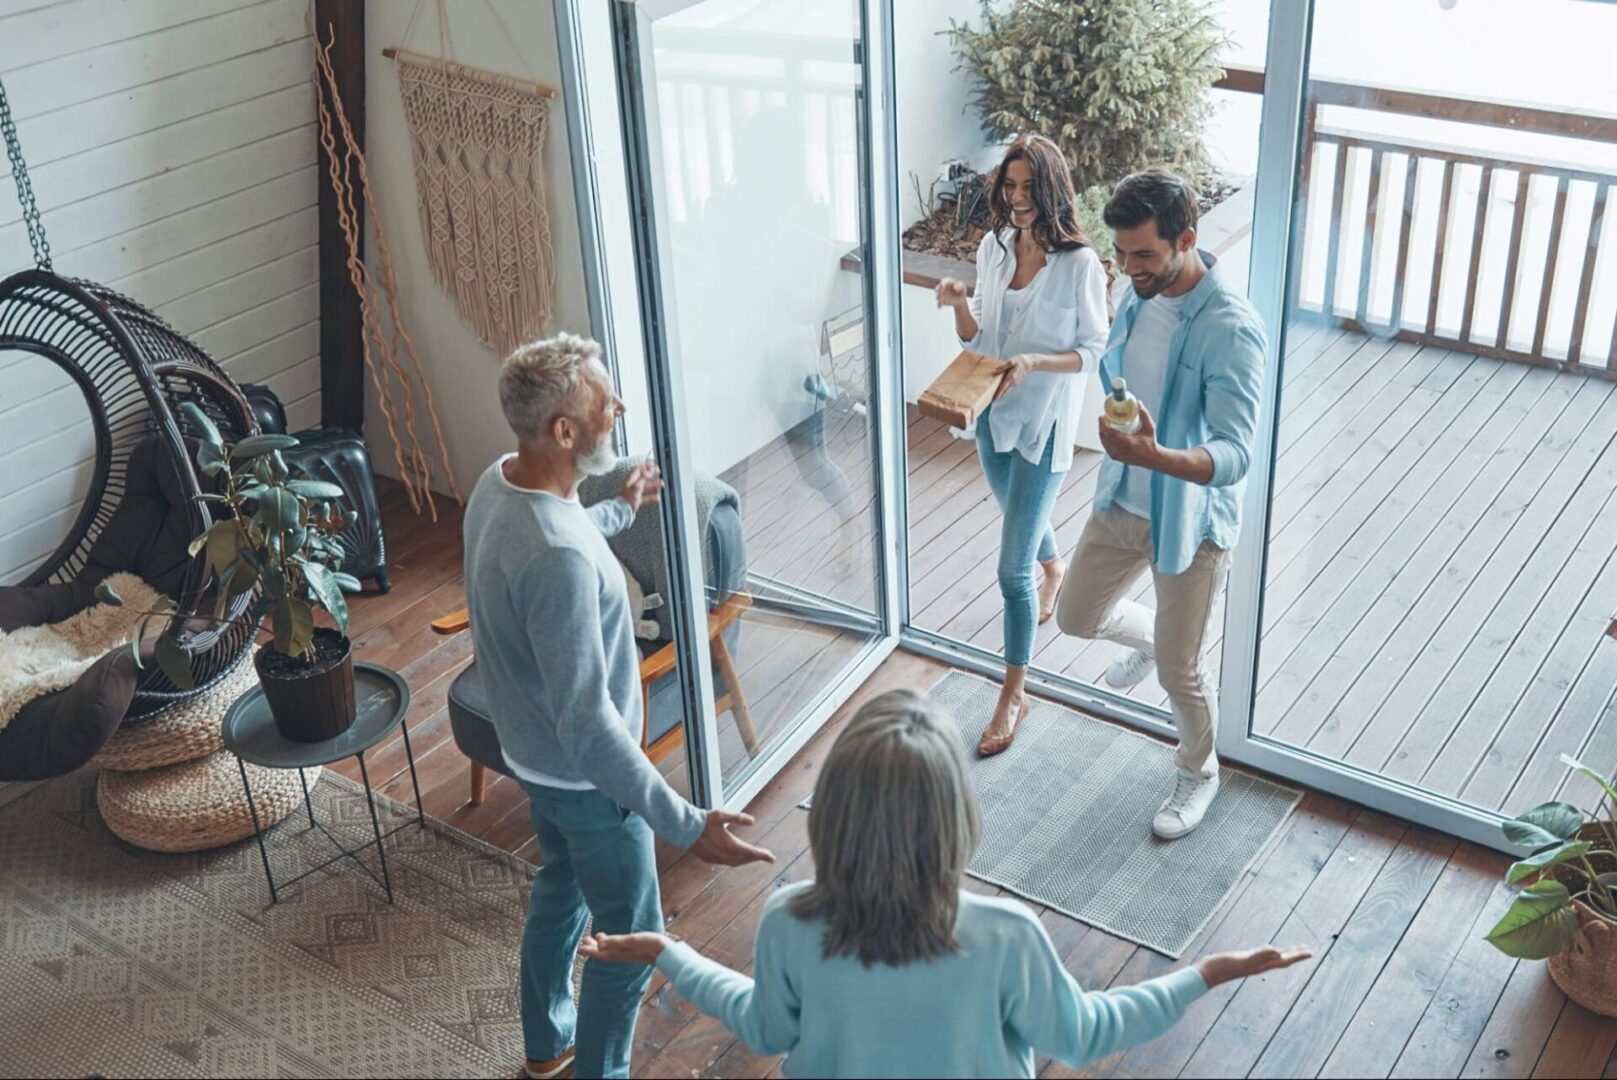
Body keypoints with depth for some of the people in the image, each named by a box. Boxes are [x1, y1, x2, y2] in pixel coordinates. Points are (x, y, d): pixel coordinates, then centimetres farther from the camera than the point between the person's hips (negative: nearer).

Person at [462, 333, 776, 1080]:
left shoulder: (500, 480, -9)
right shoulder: (556, 558, -39)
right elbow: (587, 724, -36)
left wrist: (618, 513, 34)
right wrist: (685, 825, -35)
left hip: (533, 754, 10)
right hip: (584, 776, -9)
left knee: (560, 890, 30)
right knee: (630, 937, 12)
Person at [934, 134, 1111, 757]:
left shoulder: (1079, 264, -17)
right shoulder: (993, 248, -1)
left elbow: (1093, 350, -11)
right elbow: (976, 338, 5)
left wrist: (1032, 363, -27)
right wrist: (958, 304, -16)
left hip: (1044, 423, -6)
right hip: (993, 415, 6)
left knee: (1012, 569, -6)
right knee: (1021, 517, 31)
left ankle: (1013, 694, 8)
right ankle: (1055, 568, 66)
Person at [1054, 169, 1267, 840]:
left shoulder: (1230, 329, -29)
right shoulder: (1142, 295, -5)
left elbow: (1235, 455, -33)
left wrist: (1155, 456, -51)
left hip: (1190, 519, -7)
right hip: (1122, 501, 7)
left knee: (1178, 671, 7)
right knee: (1076, 617, 19)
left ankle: (1198, 773, 36)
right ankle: (1148, 639, 52)